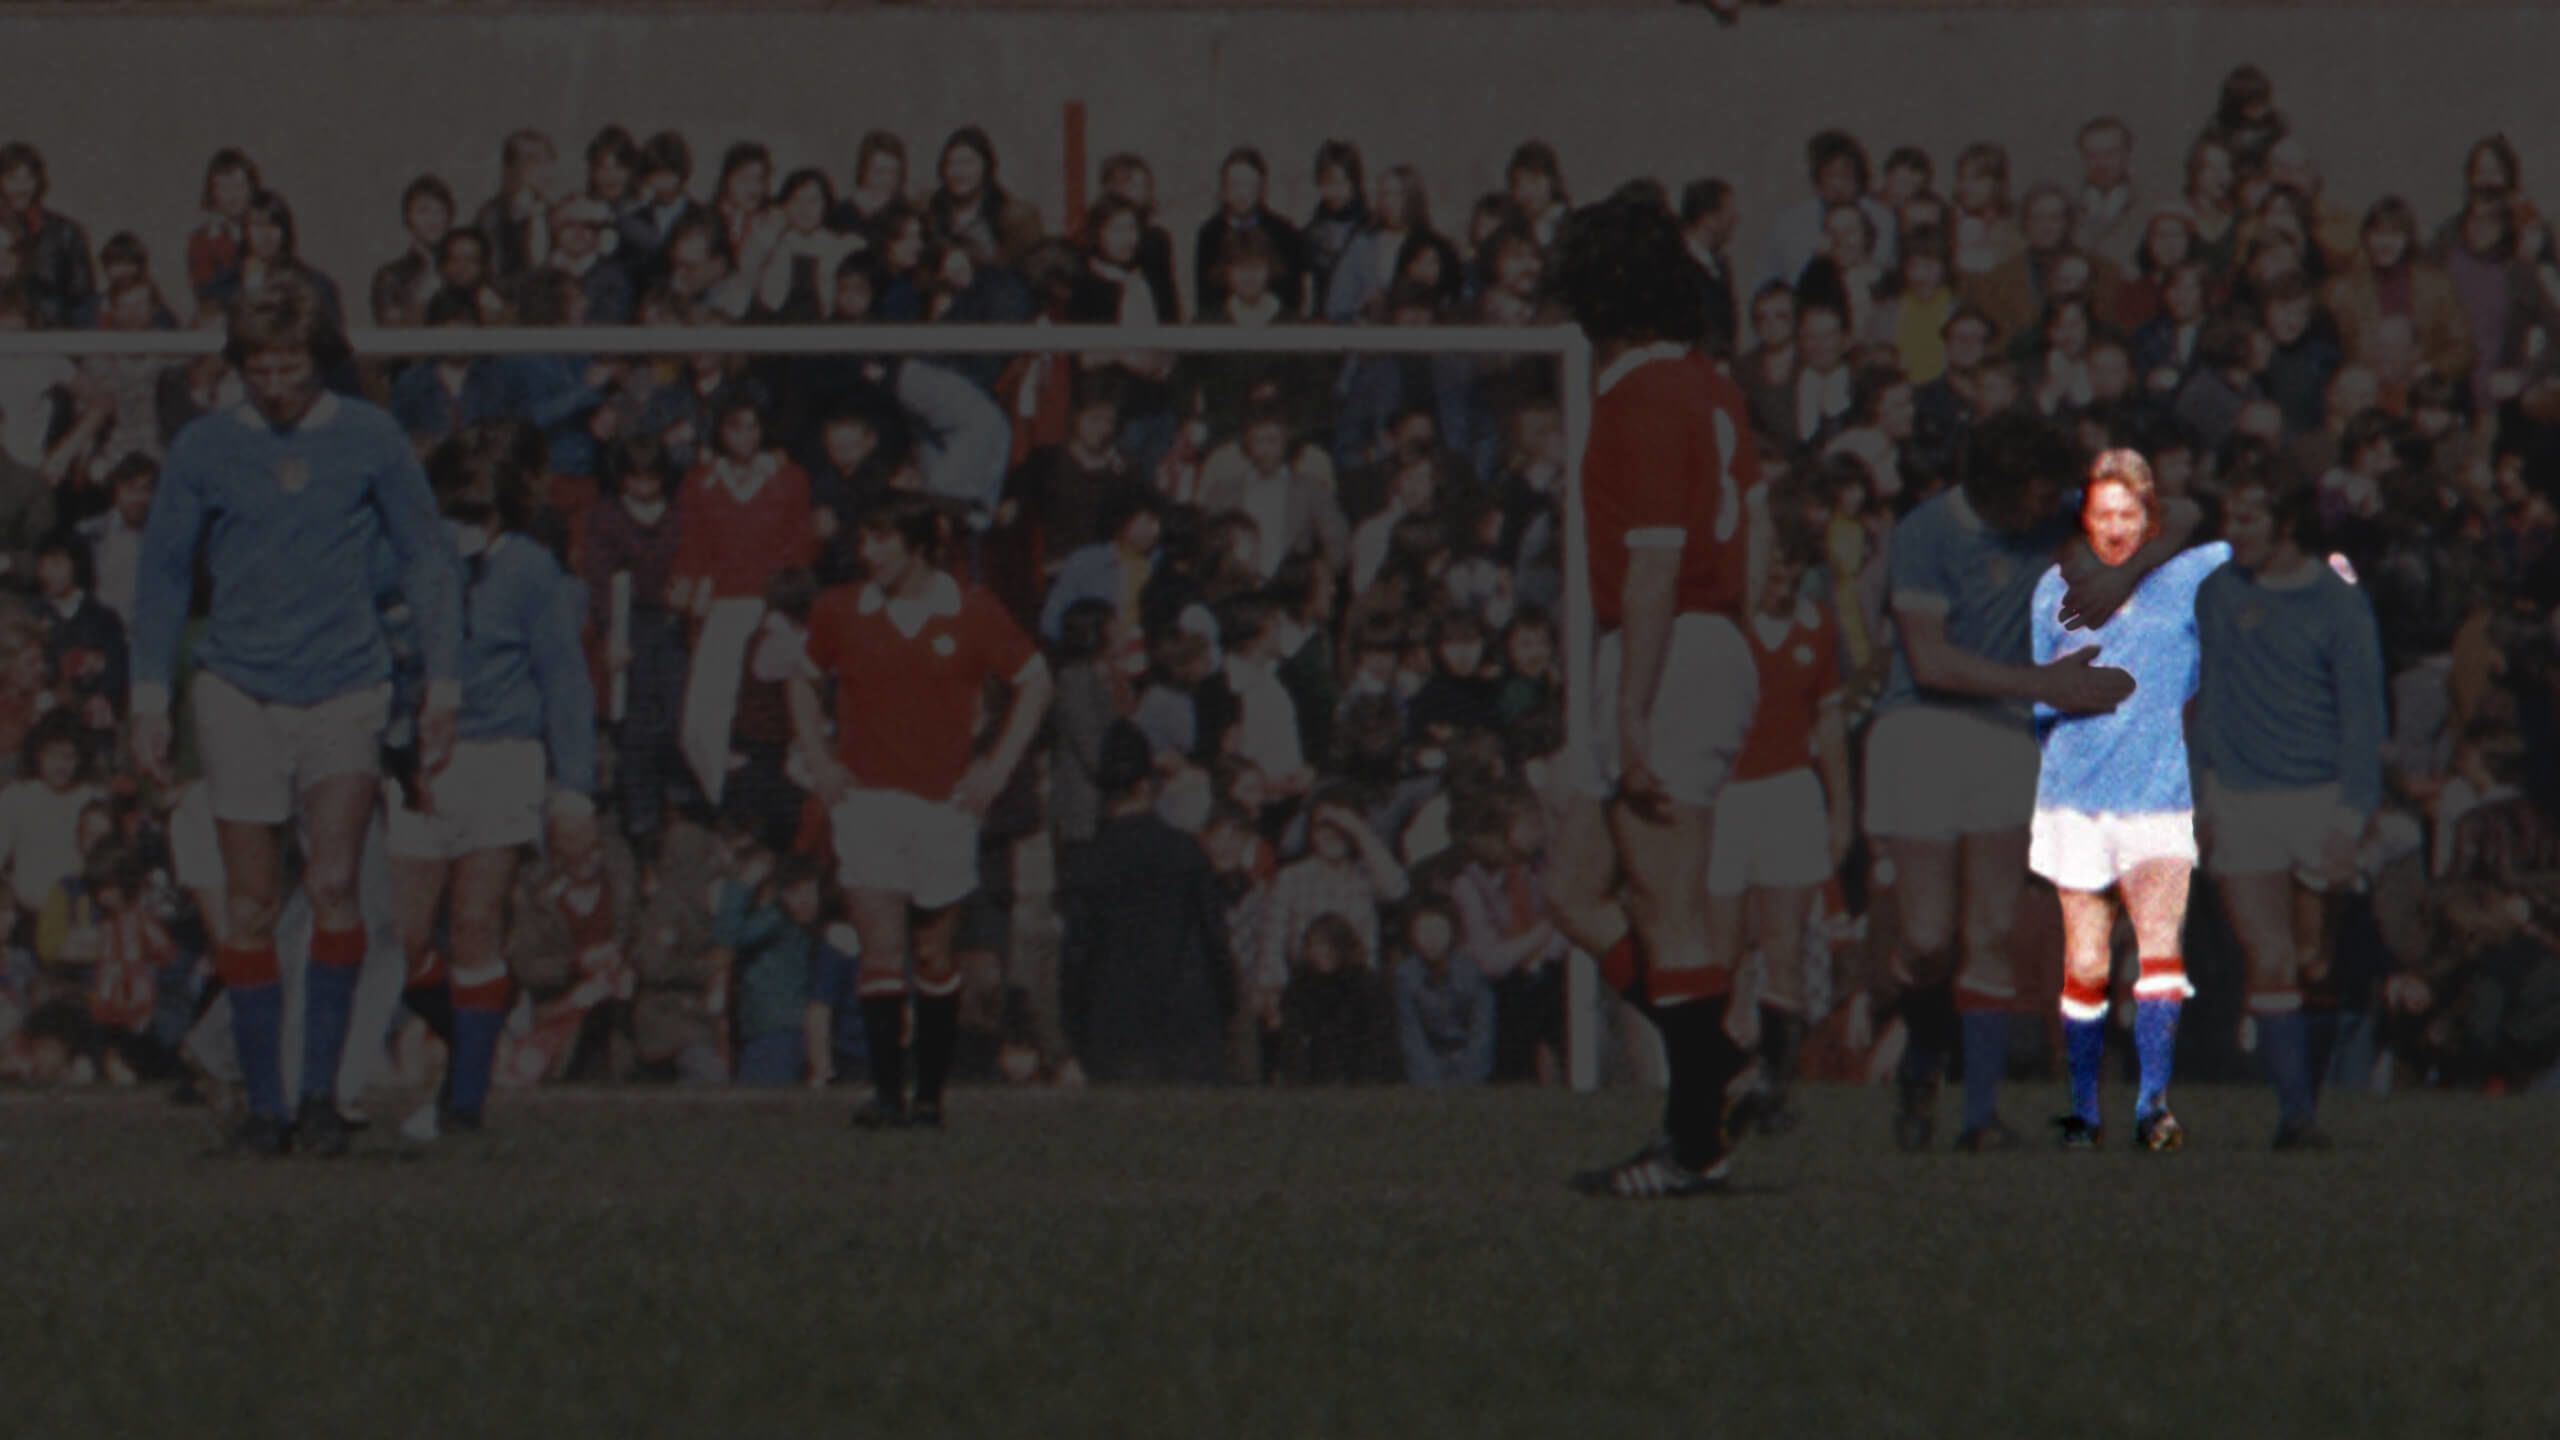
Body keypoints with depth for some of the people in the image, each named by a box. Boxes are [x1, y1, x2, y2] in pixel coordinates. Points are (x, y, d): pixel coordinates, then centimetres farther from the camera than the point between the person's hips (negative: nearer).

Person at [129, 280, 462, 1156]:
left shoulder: (369, 440, 1)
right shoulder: (204, 449, 3)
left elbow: (427, 559, 8)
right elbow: (163, 575, 10)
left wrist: (443, 685, 6)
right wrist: (149, 701, 6)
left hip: (344, 689, -1)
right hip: (239, 691, 1)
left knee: (333, 883, -15)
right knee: (251, 909, 1)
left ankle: (321, 1089, -5)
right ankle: (264, 1104, 8)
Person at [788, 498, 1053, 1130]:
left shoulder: (972, 614, -2)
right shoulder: (841, 612, 3)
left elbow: (1035, 681, 8)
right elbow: (803, 679, 19)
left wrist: (998, 767, 1)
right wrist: (816, 759, 7)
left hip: (945, 803, 0)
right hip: (867, 796, 0)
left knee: (933, 954, 7)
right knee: (882, 947, -12)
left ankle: (930, 1095, 17)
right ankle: (886, 1091, -15)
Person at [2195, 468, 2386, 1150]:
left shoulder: (2338, 603, -4)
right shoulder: (2218, 594, 8)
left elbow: (2362, 713, -4)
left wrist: (2350, 816, -11)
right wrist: (2203, 793, 10)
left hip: (2318, 799, -2)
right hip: (2241, 804, 2)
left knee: (2314, 961, 5)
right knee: (2269, 962, -9)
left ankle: (2308, 1101, 17)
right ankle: (2293, 1108, -10)